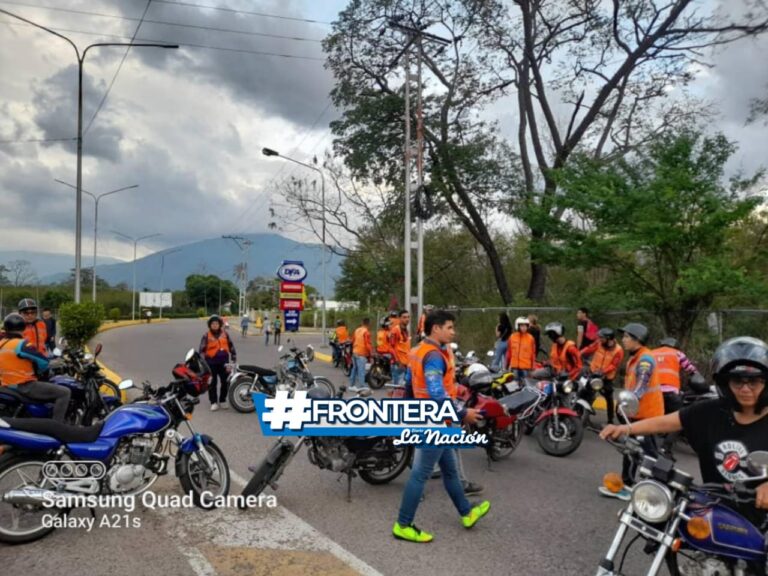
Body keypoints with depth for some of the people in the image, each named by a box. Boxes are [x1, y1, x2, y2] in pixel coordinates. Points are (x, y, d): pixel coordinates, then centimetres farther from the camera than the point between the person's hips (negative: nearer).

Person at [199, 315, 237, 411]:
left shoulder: (225, 334, 5)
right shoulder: (206, 336, -4)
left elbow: (231, 346, 14)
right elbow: (202, 350, -4)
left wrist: (234, 357, 13)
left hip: (224, 362, 3)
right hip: (211, 362, -3)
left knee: (225, 382, 7)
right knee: (212, 383, 3)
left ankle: (222, 400, 22)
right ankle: (214, 402, 11)